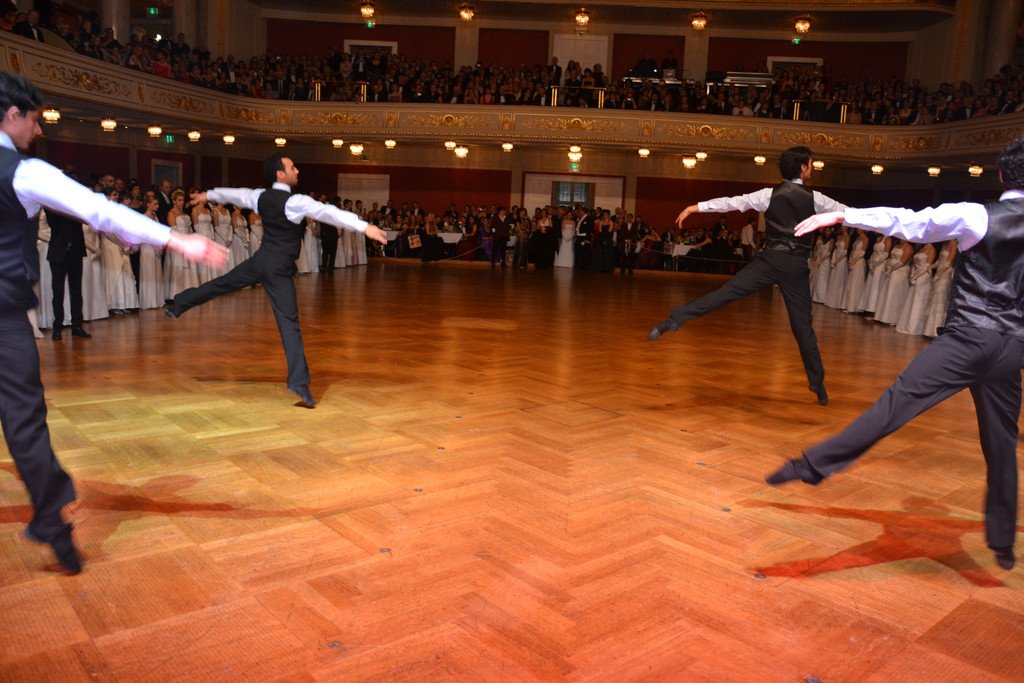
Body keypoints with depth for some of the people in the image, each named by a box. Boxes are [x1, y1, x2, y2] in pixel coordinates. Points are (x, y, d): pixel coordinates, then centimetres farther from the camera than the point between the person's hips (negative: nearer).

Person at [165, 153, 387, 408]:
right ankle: (299, 382, -8)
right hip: (279, 270, -7)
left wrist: (208, 195, 44)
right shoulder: (295, 202, -19)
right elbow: (328, 212, -33)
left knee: (222, 284, 28)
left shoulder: (261, 196, 4)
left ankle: (177, 305, 46)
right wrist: (365, 226, -42)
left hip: (259, 261, 7)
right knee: (289, 323, -7)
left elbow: (235, 194, 24)